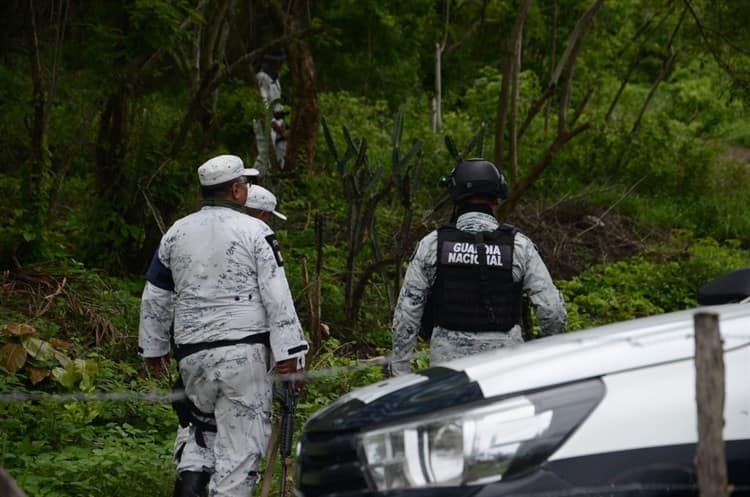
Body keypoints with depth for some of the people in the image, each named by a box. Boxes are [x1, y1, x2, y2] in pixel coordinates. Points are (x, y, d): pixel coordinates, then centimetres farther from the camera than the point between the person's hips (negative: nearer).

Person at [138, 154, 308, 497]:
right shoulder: (255, 231, -4)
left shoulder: (176, 233, 11)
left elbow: (154, 299, 17)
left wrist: (152, 348, 27)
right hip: (244, 352, -5)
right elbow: (277, 296, -9)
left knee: (202, 421, 22)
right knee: (241, 435, 0)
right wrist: (288, 351, -8)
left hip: (193, 353, 5)